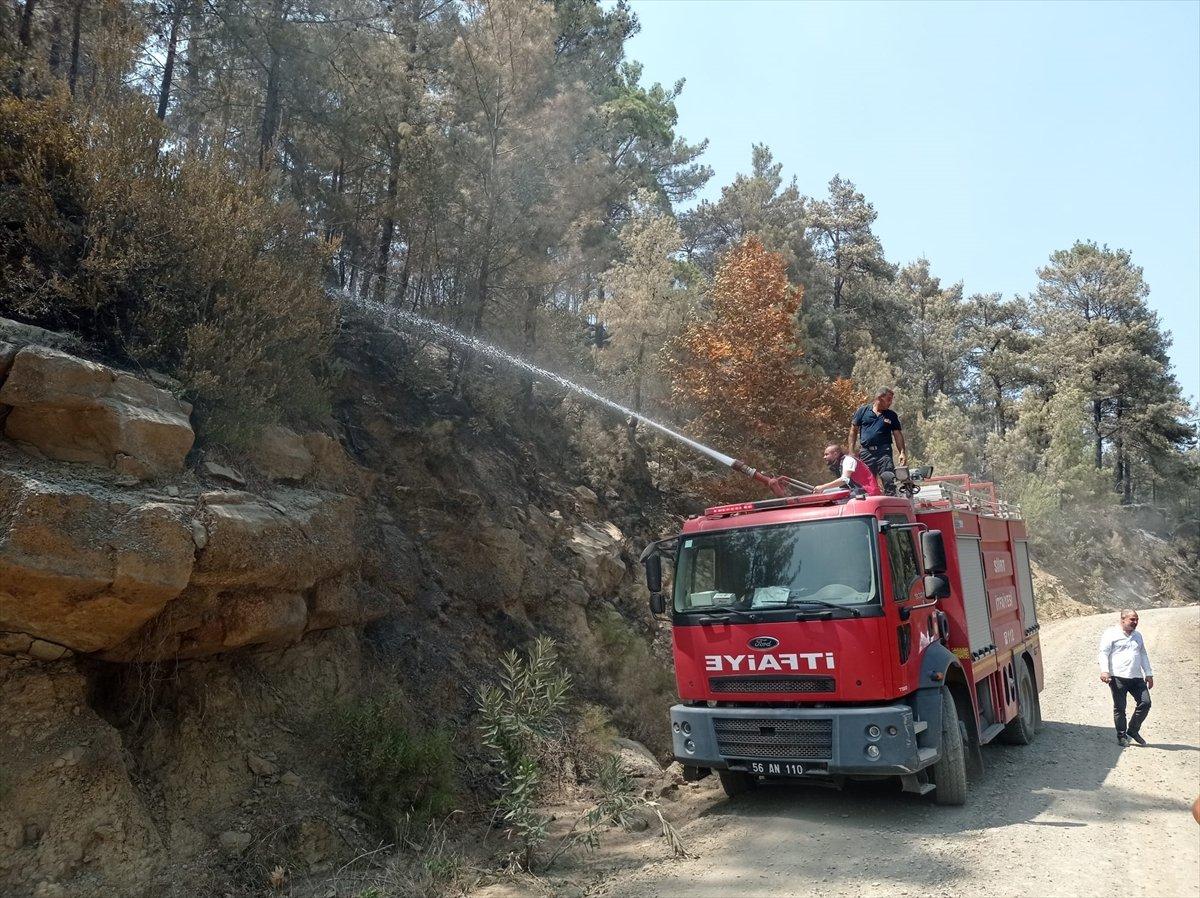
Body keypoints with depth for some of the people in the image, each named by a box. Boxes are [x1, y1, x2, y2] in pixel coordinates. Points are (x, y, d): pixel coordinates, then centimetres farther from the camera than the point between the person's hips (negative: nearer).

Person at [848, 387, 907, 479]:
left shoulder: (892, 415, 10)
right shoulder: (863, 411, 7)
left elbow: (898, 435, 7)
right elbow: (853, 430, 8)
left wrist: (902, 453, -7)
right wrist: (851, 451, 2)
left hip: (884, 452, 0)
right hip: (866, 452, 0)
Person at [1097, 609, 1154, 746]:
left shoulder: (1138, 636, 20)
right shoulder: (1111, 634, -2)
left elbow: (1143, 655, 27)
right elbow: (1104, 653, -8)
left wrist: (1149, 674, 21)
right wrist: (1104, 671, -20)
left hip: (1136, 677, 6)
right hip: (1118, 677, -6)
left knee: (1145, 702, -2)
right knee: (1120, 707, -1)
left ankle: (1133, 731, 15)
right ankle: (1122, 736, 10)